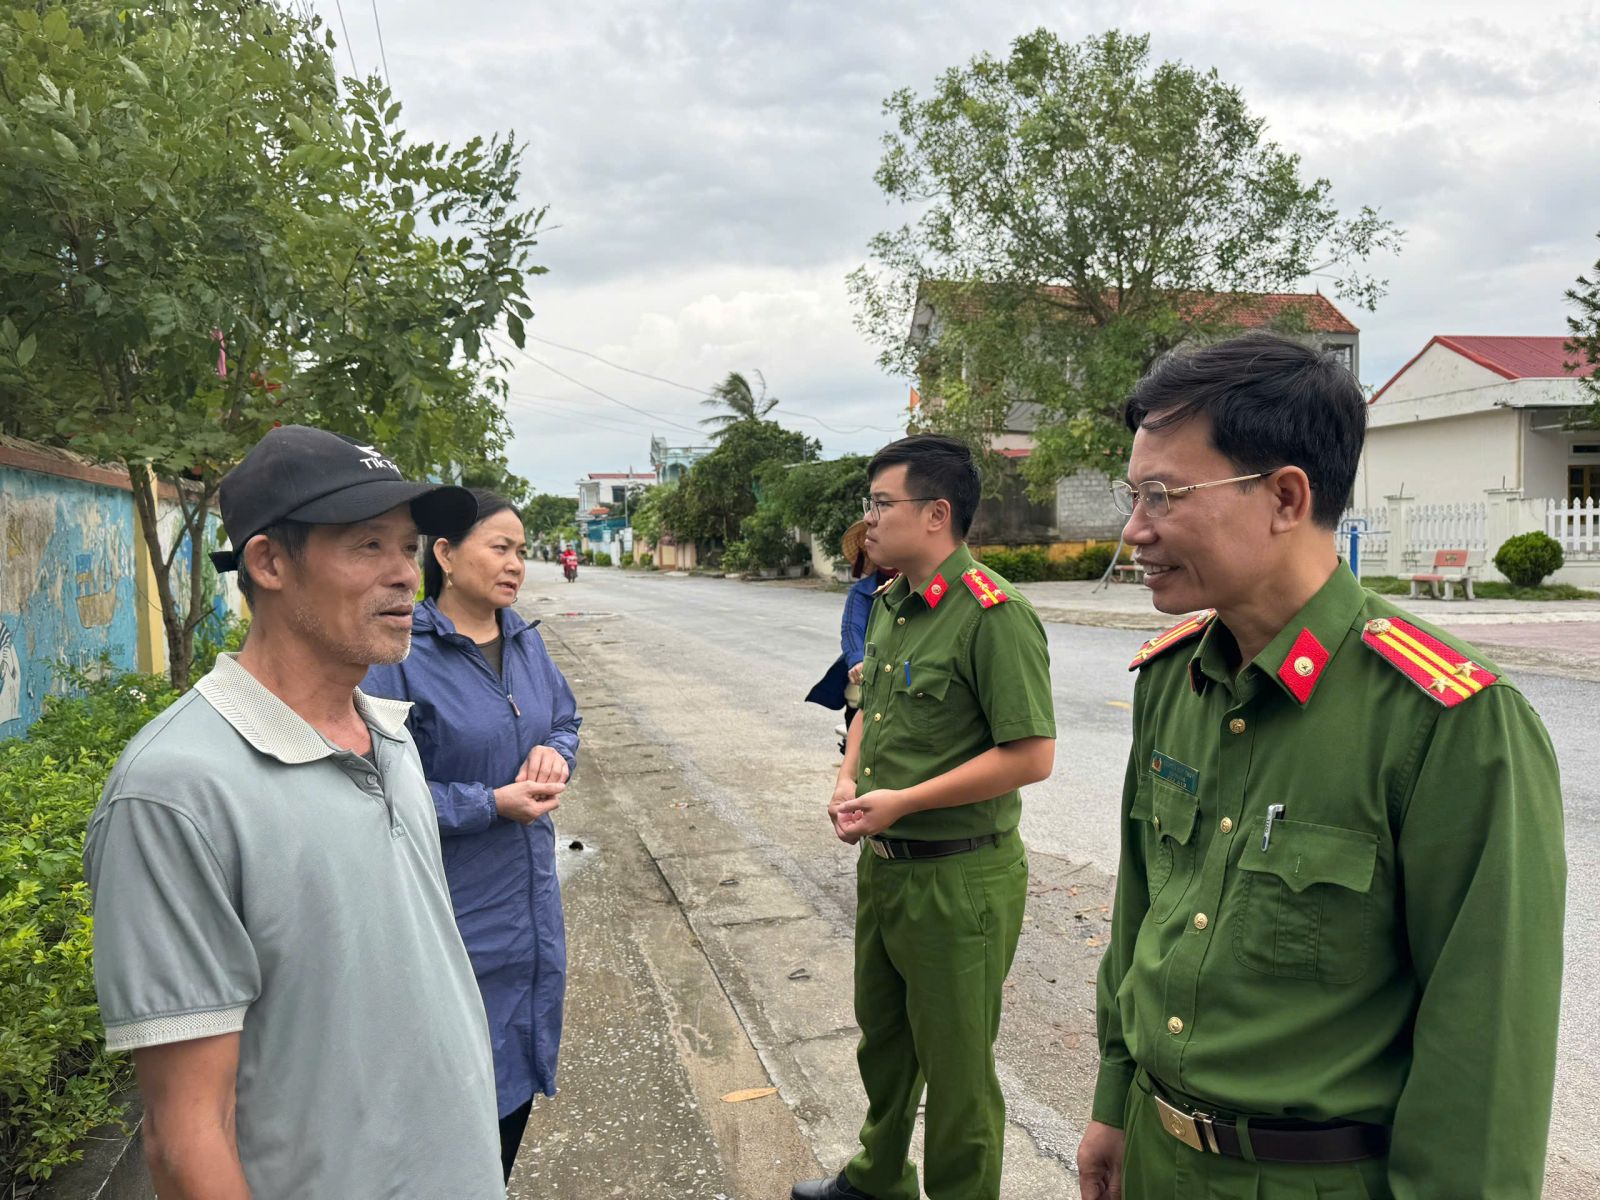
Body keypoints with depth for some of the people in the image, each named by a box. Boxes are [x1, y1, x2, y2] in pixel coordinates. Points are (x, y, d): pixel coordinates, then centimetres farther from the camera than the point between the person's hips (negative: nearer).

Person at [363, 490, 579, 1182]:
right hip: (455, 910, -7)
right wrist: (493, 804, -20)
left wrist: (554, 754, -8)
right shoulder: (402, 653, -17)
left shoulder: (525, 641, 3)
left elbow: (566, 721, 15)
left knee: (521, 1070, 21)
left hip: (530, 894, 7)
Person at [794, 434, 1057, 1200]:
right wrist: (847, 780, 1)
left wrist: (902, 801, -21)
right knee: (883, 1037, 26)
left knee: (956, 1064, 10)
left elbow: (1031, 755, -24)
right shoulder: (888, 605, 7)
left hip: (958, 878, -9)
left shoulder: (993, 614, -21)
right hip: (882, 863, 9)